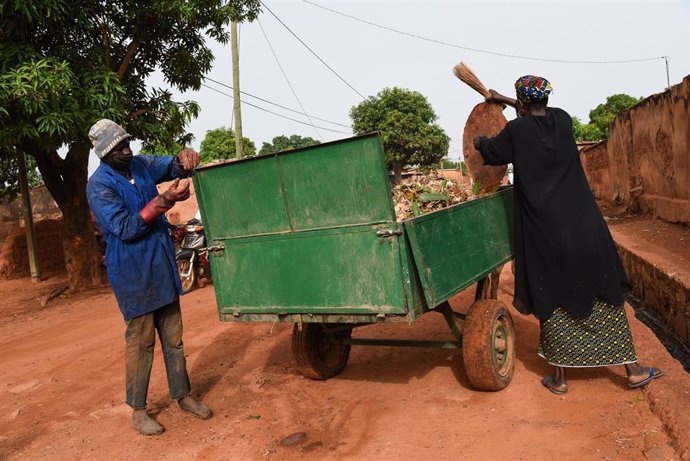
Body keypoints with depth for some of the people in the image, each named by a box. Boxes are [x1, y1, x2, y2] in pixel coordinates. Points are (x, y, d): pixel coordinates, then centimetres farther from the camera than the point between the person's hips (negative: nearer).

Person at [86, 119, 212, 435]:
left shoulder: (141, 164, 5)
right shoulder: (99, 186, -13)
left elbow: (170, 166, 8)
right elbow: (125, 228, -20)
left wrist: (184, 160, -18)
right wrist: (165, 201, -27)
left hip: (163, 266, 6)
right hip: (132, 273, -6)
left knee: (173, 336, 13)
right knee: (140, 341, 2)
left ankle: (183, 395, 26)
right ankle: (138, 410, 17)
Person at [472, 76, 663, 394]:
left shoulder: (516, 130, -7)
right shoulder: (562, 120, 5)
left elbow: (493, 154, 11)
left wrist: (480, 142, 33)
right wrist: (508, 101, 39)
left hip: (544, 229, -3)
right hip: (582, 223, 3)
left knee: (552, 297, 8)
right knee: (604, 290, 13)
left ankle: (560, 378, 16)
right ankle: (632, 370, 21)